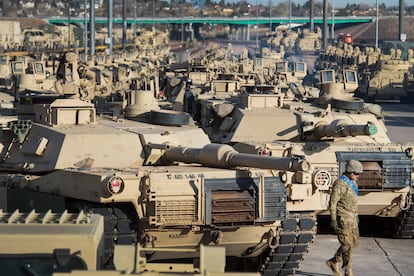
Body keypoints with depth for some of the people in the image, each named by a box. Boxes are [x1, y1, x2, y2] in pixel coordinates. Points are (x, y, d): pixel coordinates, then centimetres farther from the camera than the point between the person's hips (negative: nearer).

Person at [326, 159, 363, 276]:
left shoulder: (353, 183, 13)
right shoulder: (339, 184, -15)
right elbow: (333, 202, -17)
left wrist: (356, 216, 25)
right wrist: (333, 219, -21)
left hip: (352, 218, 9)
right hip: (343, 217, -9)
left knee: (354, 242, 10)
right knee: (347, 244, -8)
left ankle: (333, 262, 21)